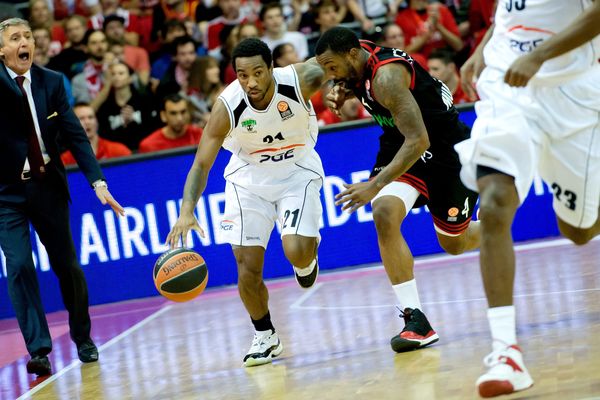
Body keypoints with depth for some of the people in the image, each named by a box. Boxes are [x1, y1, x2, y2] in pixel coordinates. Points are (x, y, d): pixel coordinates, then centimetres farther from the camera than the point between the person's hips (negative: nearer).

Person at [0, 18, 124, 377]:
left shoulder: (51, 82, -1)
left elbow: (75, 135, -3)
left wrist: (98, 182, -11)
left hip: (48, 186, 3)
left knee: (67, 265, 9)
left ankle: (83, 339, 28)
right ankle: (39, 350, -10)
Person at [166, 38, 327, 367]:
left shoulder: (301, 79, -27)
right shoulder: (227, 106, -27)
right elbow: (201, 164, -24)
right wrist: (187, 212, -36)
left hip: (297, 171, -1)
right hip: (249, 177, 1)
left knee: (296, 251, -22)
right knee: (247, 267, -4)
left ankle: (308, 257, 17)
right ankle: (265, 337, 20)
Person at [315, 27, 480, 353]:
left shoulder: (386, 75, -32)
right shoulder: (356, 58, -8)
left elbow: (418, 141, -37)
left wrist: (375, 185, -42)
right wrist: (343, 92, -5)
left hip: (444, 146, -7)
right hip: (401, 143, 7)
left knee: (454, 243, 10)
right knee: (384, 215, -21)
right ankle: (415, 319, -20)